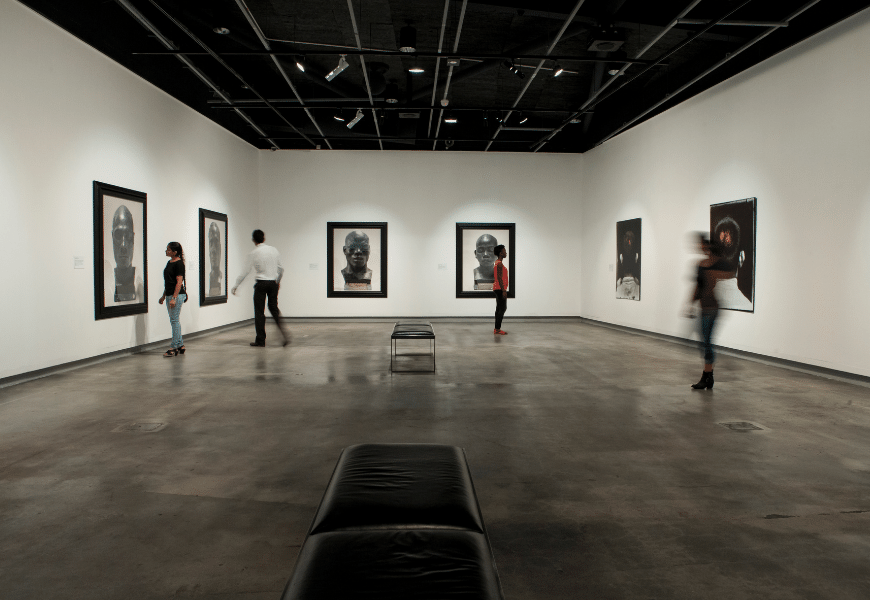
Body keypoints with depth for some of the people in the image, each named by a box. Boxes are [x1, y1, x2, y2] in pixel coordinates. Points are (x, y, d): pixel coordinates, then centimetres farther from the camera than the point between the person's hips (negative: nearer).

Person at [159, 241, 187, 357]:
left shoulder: (179, 263, -14)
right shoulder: (169, 262, 14)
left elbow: (179, 282, -18)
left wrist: (174, 298, -22)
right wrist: (164, 295, 22)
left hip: (177, 295, -10)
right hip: (170, 295, 10)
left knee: (174, 321, -7)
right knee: (174, 321, 12)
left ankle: (174, 347, -2)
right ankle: (180, 345, 19)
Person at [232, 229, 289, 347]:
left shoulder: (254, 253, -7)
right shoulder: (274, 250, 6)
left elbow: (246, 271, -5)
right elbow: (281, 269, 14)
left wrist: (236, 285, 4)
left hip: (261, 284, -4)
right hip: (273, 282, 4)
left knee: (259, 311, 4)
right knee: (274, 308, 13)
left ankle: (260, 340, 8)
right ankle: (283, 334, -2)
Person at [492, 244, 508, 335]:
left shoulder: (497, 263, 15)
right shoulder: (500, 264, -16)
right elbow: (499, 278, -21)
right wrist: (503, 290, -21)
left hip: (497, 288, 10)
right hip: (500, 288, -10)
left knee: (499, 308, 11)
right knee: (502, 308, -8)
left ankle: (496, 329, 13)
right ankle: (497, 329, -8)